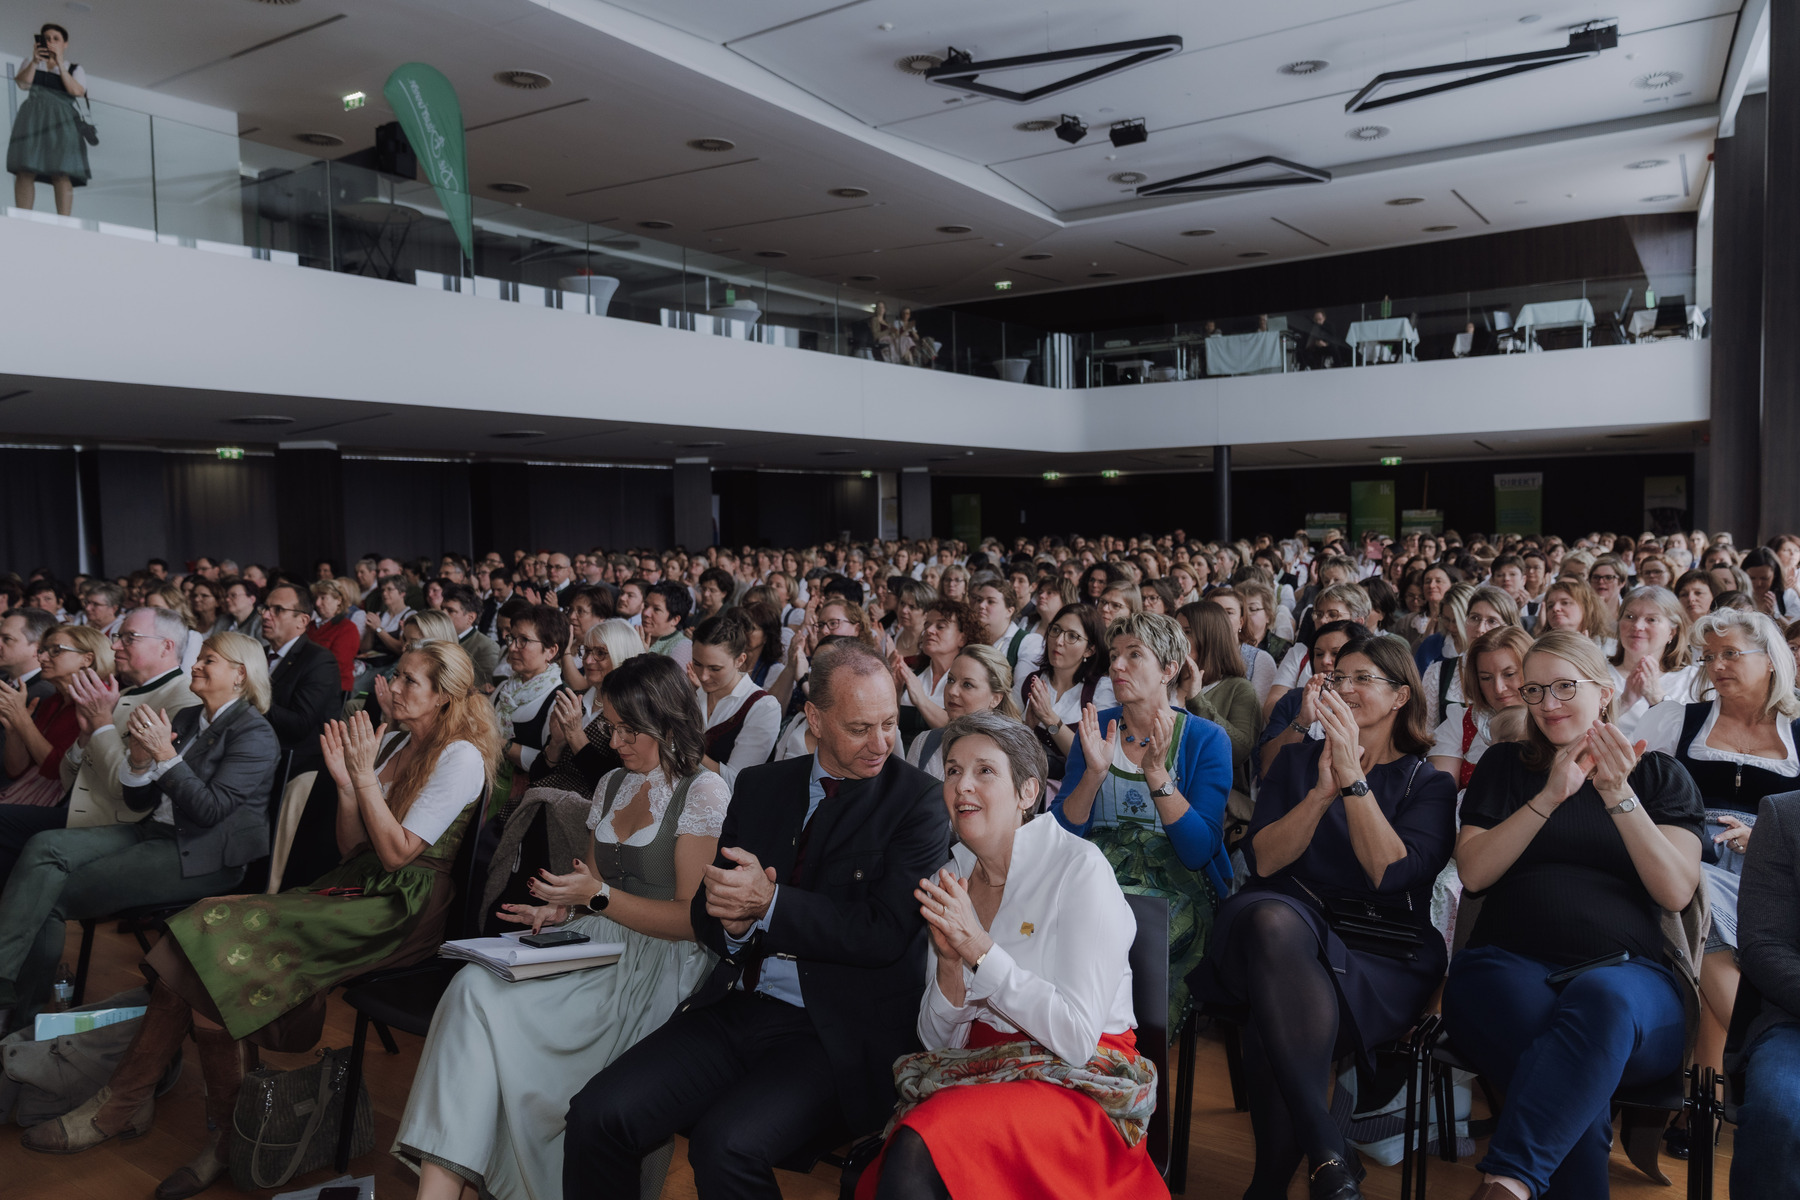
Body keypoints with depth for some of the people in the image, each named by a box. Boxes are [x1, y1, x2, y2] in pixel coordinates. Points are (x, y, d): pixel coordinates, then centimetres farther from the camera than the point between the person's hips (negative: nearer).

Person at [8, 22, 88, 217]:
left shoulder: (74, 68, 19)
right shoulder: (30, 63, 23)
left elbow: (77, 91, 0)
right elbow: (23, 84, 5)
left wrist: (60, 64, -1)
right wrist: (35, 62, -6)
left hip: (62, 120, -1)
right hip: (33, 117, 1)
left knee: (62, 174, -18)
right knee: (25, 171, -13)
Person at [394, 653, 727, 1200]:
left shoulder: (704, 792, -5)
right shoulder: (612, 784, 18)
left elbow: (691, 918, -9)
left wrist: (598, 896, -11)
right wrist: (562, 909, 3)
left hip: (660, 965, -7)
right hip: (594, 942, 7)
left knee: (488, 1001, -25)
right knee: (474, 985, -23)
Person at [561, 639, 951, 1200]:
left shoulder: (919, 799, -4)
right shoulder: (759, 785, 11)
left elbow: (884, 935, -12)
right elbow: (706, 912, 13)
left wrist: (769, 903, -18)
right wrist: (731, 920, -11)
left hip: (835, 1033, -5)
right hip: (737, 1007, 5)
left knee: (725, 1144, -28)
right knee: (596, 1115, -12)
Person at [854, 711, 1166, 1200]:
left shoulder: (1077, 867, -10)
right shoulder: (949, 881, 7)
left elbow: (1077, 1039, -16)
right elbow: (938, 1041, 7)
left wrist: (979, 949, -19)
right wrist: (949, 960, -12)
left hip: (1077, 1083, -4)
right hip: (972, 1076, 5)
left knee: (919, 1151, -30)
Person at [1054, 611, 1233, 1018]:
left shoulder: (1206, 739, -2)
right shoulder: (1097, 728, 7)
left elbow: (1199, 851, -12)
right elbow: (1060, 833, 0)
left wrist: (1156, 772, -21)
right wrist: (1095, 773, -16)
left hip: (1176, 889, -3)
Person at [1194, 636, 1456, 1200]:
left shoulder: (1429, 784, 11)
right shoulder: (1297, 760, 19)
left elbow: (1391, 871, -9)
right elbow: (1262, 859, 4)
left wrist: (1352, 777, -15)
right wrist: (1323, 791, -9)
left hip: (1381, 953, -1)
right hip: (1286, 925, 2)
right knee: (1271, 917, -39)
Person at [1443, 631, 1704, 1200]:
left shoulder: (1661, 775, 18)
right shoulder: (1504, 766, 19)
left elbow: (1675, 891, 3)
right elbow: (1473, 871, 5)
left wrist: (1618, 795, -8)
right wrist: (1550, 797, -4)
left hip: (1629, 970, 0)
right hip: (1507, 962, 0)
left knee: (1600, 998, -39)